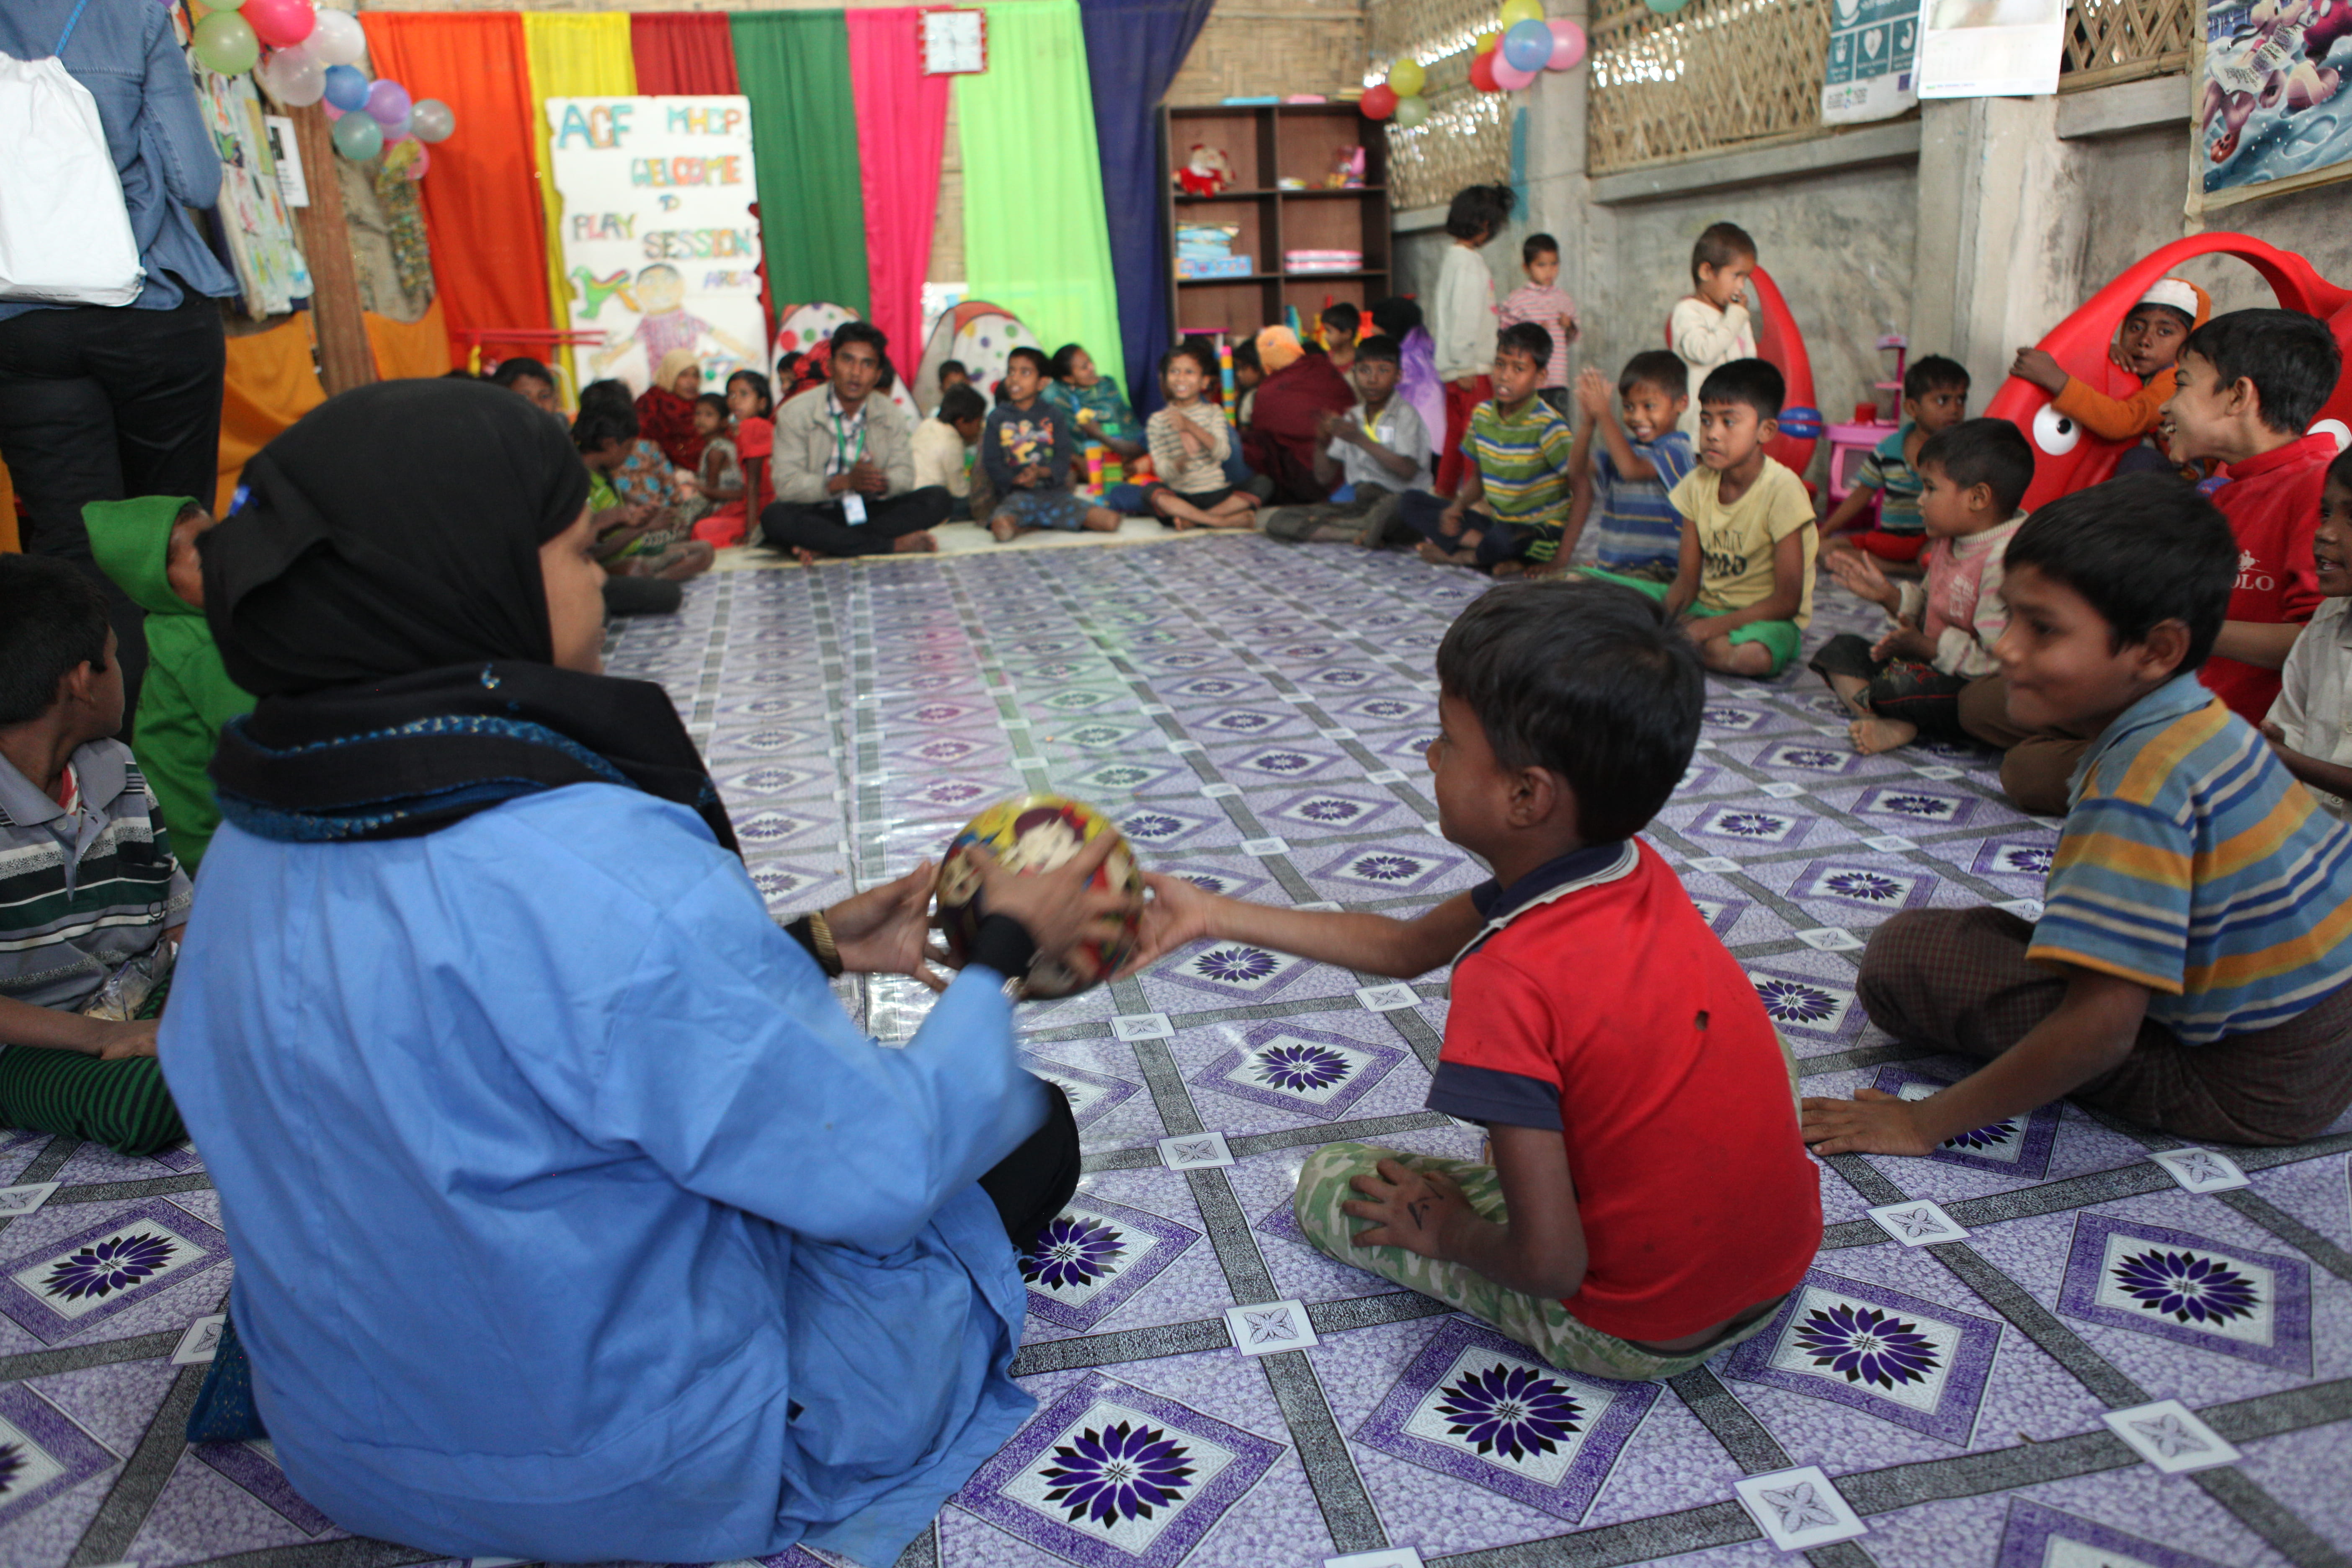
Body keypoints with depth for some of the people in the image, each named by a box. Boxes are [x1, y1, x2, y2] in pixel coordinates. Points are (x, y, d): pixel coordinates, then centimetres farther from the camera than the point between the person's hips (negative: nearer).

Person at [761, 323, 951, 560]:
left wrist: (882, 483, -25)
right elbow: (787, 485, -14)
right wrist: (845, 482, -28)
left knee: (937, 500, -18)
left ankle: (824, 546, -28)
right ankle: (893, 545, -32)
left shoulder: (888, 414, 9)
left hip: (870, 513, 4)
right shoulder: (797, 413, -4)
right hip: (816, 515, -3)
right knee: (775, 518, -35)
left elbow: (905, 475, 0)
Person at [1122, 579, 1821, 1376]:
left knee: (1328, 1183, 6)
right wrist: (1213, 914, 11)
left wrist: (1446, 1233, -3)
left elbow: (1549, 1265, -25)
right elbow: (1406, 946, 9)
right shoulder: (1636, 871, -4)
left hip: (1639, 1332, -6)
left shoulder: (1511, 980, -29)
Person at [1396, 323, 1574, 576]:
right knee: (1411, 503, -1)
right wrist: (1457, 507, -6)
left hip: (1539, 530, -7)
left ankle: (1459, 556, -7)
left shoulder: (1546, 424, -16)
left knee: (1501, 538, -42)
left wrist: (1564, 554, -23)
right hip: (1493, 520, 7)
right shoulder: (1482, 414, 4)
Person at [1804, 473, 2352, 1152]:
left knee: (1905, 953, -15)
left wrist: (1927, 1122, -25)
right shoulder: (2202, 725, 0)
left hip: (2235, 1085, -9)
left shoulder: (2145, 778, -28)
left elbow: (2101, 1026, -31)